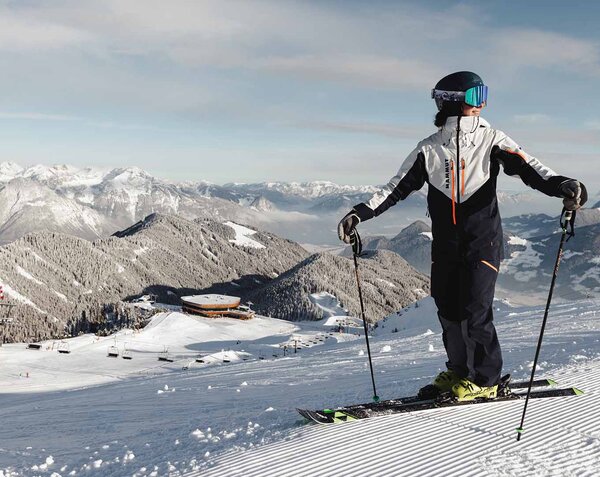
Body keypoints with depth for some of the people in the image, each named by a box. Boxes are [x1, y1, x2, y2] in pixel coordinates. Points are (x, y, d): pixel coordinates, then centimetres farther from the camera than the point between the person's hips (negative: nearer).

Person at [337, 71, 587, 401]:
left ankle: (484, 379, 10)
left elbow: (526, 166, -13)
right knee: (448, 310, 6)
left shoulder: (491, 140, -1)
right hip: (445, 245, 3)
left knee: (474, 310, -8)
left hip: (482, 241, -3)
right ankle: (459, 371, 26)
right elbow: (397, 187, 5)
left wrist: (560, 185, -33)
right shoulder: (429, 149, 4)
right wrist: (360, 214, -4)